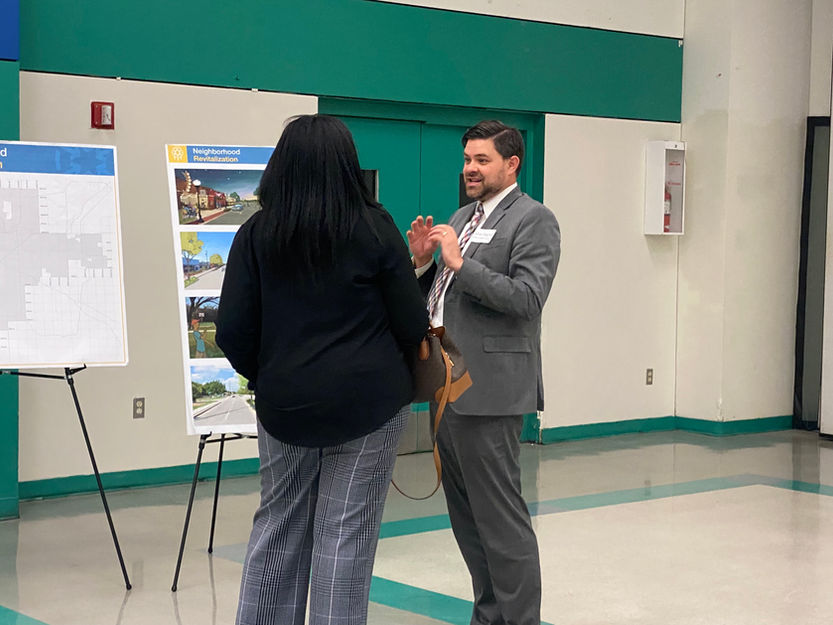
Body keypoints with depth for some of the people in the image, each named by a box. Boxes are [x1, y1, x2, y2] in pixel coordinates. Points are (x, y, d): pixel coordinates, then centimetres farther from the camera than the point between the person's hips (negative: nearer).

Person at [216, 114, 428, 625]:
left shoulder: (257, 234, -1)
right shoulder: (374, 228, -7)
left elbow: (233, 332, -1)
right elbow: (413, 324, -4)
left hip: (285, 404, 3)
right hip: (368, 403, -3)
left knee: (278, 526, 15)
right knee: (346, 534, 3)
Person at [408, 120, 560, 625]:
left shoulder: (534, 219, -7)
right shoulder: (462, 218, 19)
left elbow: (527, 300, -19)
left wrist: (461, 263, -21)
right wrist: (423, 260, 3)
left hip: (488, 389, -9)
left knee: (500, 515, -6)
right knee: (466, 514, 15)